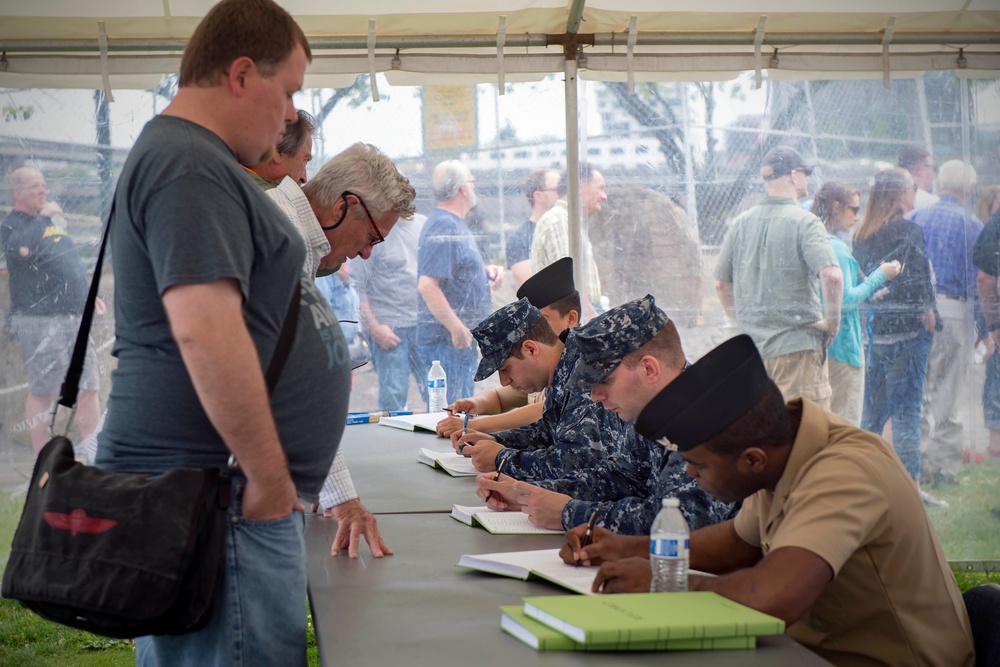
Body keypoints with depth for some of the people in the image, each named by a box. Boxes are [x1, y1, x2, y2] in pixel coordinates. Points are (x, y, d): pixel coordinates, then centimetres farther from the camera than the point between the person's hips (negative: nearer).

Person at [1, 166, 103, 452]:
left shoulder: (53, 219, 19)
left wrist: (88, 295, 22)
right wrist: (43, 217, -18)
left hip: (73, 316, 8)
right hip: (38, 319, -8)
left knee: (89, 387, 7)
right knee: (41, 390, -4)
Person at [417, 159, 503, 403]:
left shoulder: (456, 225, 16)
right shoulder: (444, 227, -17)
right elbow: (427, 285, -26)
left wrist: (486, 271, 9)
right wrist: (457, 328, -25)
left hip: (461, 337, 11)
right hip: (447, 340, -11)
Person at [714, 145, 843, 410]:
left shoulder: (740, 224, 8)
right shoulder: (804, 222, -10)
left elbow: (721, 283, 16)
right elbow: (831, 275, -24)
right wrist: (832, 321, -11)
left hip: (751, 346, 6)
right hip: (797, 345, -6)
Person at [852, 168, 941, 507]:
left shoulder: (862, 234, 8)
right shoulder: (908, 231, -12)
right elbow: (918, 282, -15)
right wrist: (928, 315, -3)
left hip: (874, 327, 7)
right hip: (906, 330, -7)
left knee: (874, 407, 14)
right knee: (907, 409, -2)